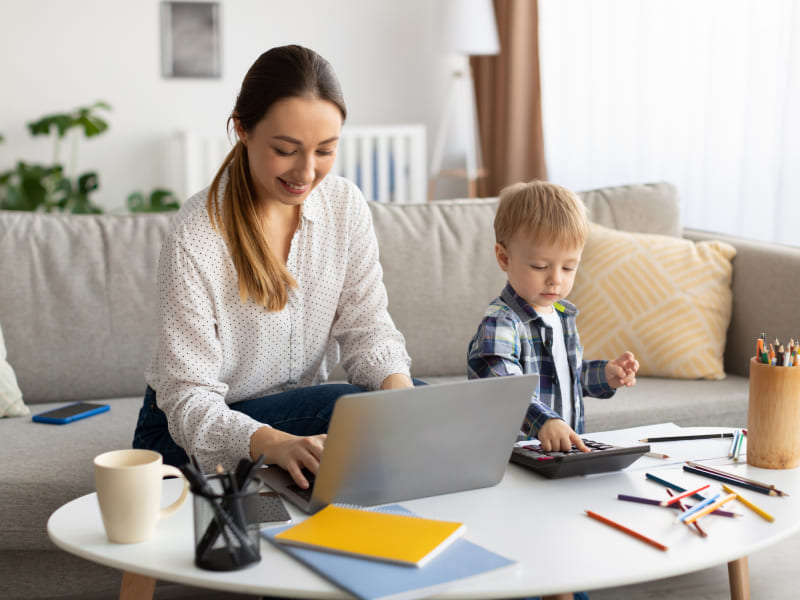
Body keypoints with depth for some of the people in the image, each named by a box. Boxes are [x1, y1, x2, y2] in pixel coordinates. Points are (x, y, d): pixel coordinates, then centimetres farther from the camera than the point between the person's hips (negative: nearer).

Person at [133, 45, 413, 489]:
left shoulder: (345, 204, -5)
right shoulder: (194, 240, -23)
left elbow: (365, 326, -4)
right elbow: (189, 401, -24)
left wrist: (399, 388, -27)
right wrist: (277, 445, -45)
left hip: (302, 411, 6)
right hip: (187, 437, -5)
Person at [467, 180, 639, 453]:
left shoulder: (564, 314, 14)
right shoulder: (499, 323, -13)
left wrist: (605, 375, 15)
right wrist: (544, 420, -41)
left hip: (567, 447, 7)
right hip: (513, 452, -7)